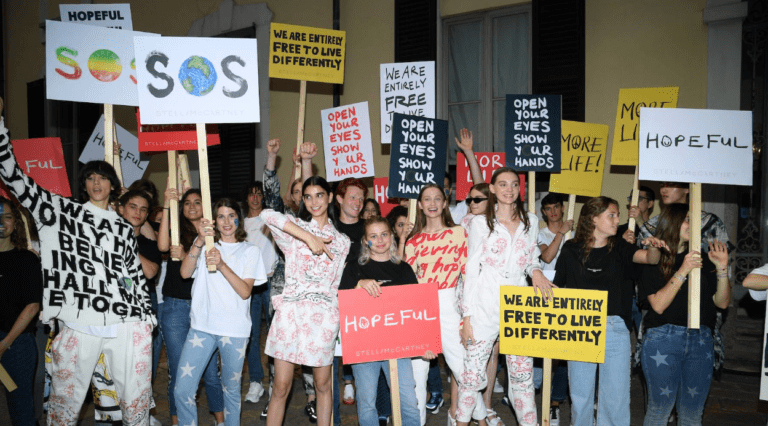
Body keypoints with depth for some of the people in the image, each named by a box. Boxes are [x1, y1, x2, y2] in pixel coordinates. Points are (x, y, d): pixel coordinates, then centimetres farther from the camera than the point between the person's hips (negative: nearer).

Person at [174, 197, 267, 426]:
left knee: (231, 390, 7)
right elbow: (185, 272, -8)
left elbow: (245, 291, -6)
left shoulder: (250, 251, 7)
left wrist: (221, 265, -19)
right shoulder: (204, 244, 11)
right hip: (202, 326, 1)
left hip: (235, 330, -1)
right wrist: (200, 241, -22)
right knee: (182, 390, -3)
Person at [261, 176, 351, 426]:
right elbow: (268, 215, -17)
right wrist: (309, 238, -19)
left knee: (323, 384, 8)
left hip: (324, 316, 2)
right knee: (281, 386, 0)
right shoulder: (295, 227, 5)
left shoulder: (342, 241, 15)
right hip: (290, 312, -2)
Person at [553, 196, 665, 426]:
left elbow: (649, 258, -12)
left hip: (614, 329, 0)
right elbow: (556, 286, 8)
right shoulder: (571, 249, 3)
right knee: (580, 395, 9)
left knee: (616, 396, 3)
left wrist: (652, 247, -35)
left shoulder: (619, 248, 5)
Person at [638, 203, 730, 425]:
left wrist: (722, 268, -3)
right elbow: (659, 305, -11)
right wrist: (683, 271, -17)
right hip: (663, 339, -4)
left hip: (700, 340, 4)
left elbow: (722, 302, 10)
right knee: (660, 407, 0)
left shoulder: (702, 260, 12)